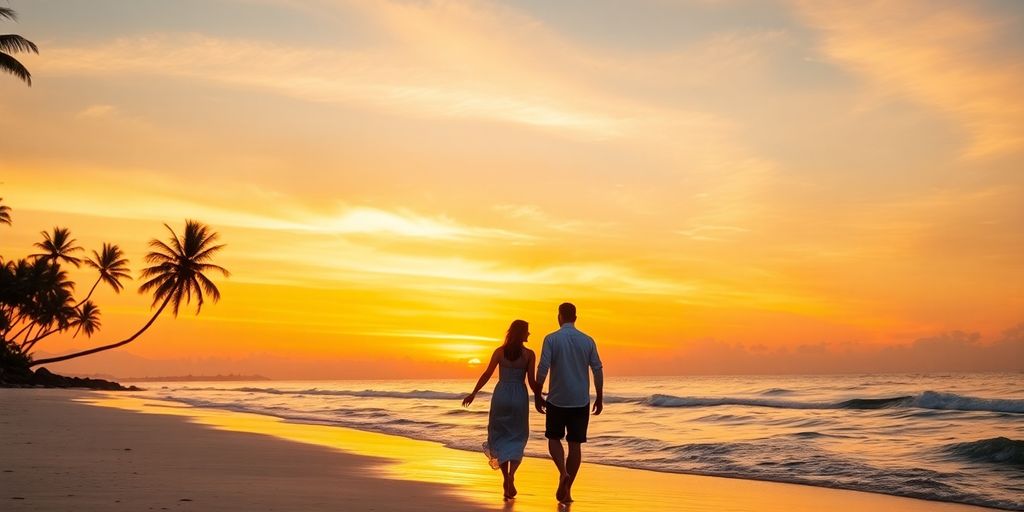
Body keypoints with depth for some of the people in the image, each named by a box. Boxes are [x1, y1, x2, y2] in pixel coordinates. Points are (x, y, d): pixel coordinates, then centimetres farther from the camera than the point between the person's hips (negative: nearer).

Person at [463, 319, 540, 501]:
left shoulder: (499, 351, 0)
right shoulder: (529, 354, -4)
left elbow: (487, 374, -4)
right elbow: (532, 381, -5)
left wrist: (473, 393, 4)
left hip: (501, 395, 1)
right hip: (519, 397, -1)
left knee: (500, 437, 14)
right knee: (517, 438, 10)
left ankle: (506, 479, 11)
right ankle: (511, 474, -13)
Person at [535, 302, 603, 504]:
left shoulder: (551, 339, -6)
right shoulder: (588, 340, 2)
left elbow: (542, 369, -11)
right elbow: (598, 370, 3)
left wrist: (537, 395, -1)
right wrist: (599, 398, 11)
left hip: (557, 399, -2)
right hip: (581, 401, 2)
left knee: (554, 438, 15)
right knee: (575, 444, 7)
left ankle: (563, 472, -10)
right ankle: (567, 490, 8)